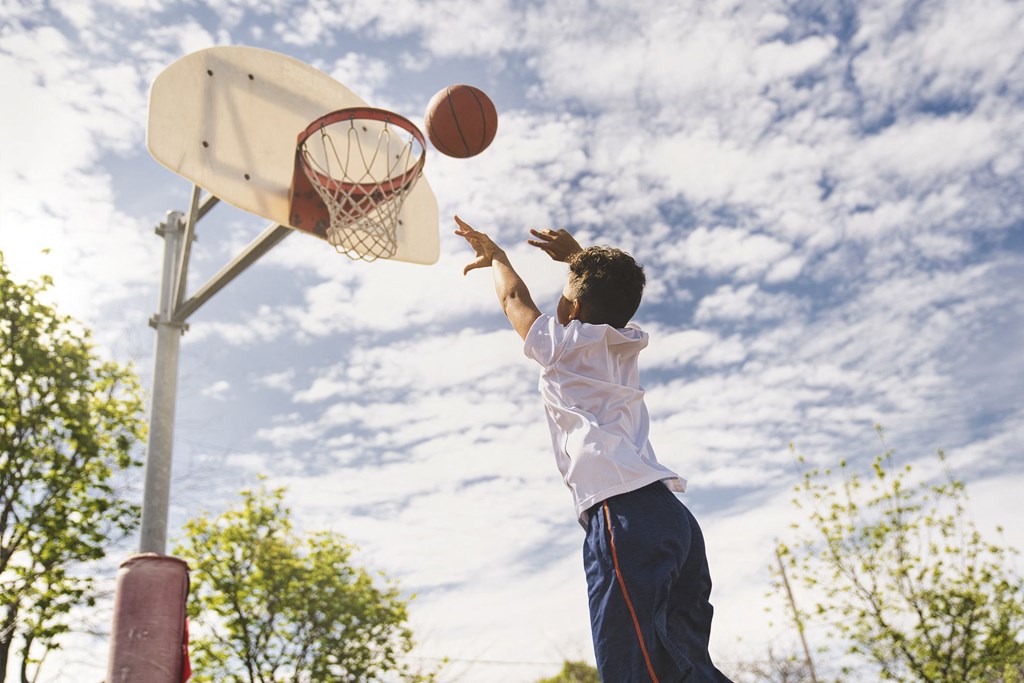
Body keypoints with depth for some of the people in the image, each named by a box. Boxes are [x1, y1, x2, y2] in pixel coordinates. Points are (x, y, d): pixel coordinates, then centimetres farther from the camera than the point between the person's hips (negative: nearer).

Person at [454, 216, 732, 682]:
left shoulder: (565, 343, 9)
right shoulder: (626, 346, 24)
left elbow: (515, 300, 28)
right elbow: (607, 298, 47)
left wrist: (493, 254, 45)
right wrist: (576, 256, 55)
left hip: (624, 512, -8)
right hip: (673, 512, 8)